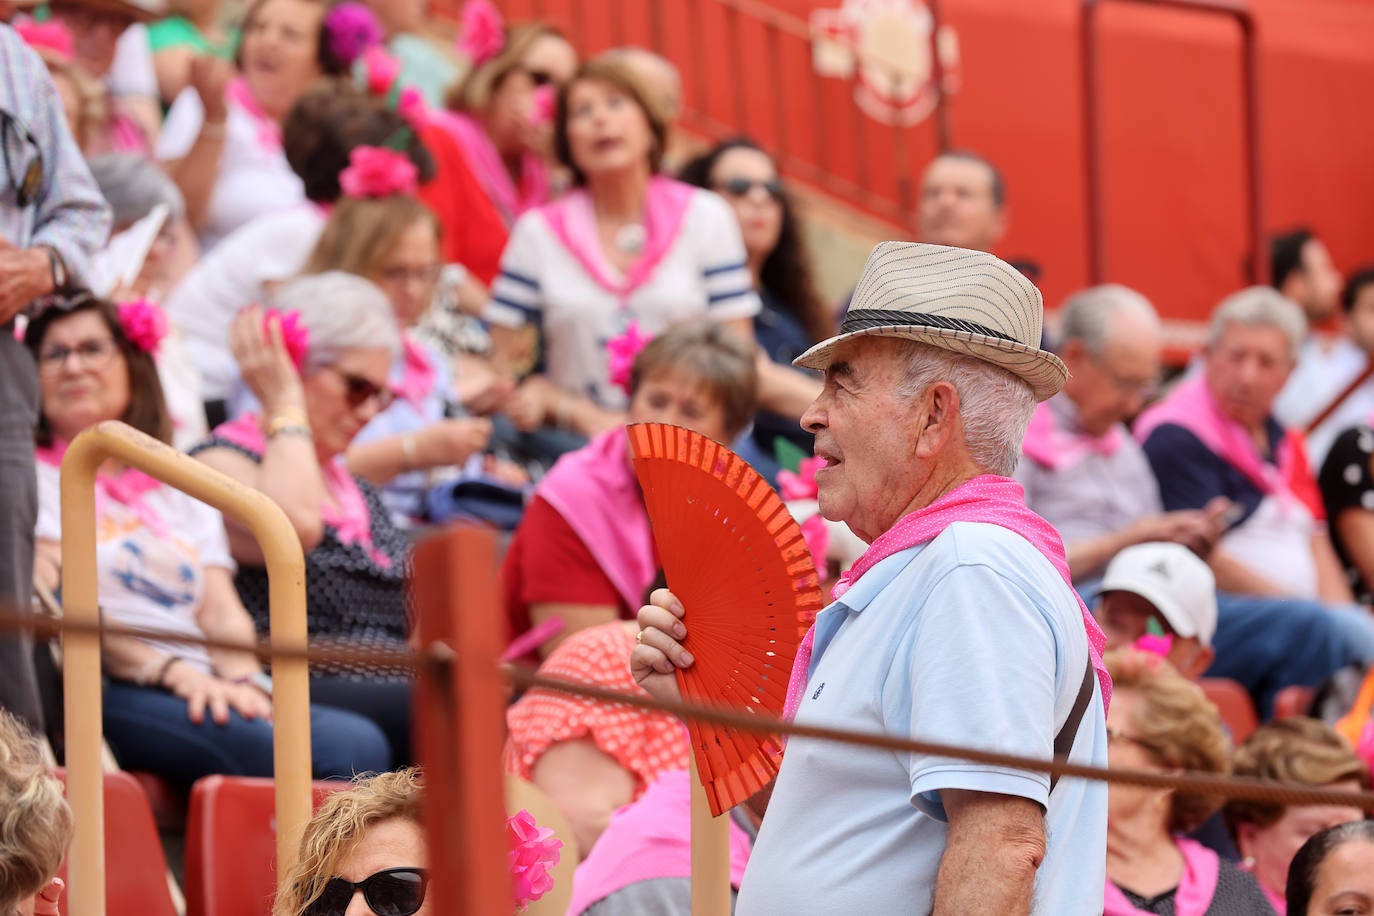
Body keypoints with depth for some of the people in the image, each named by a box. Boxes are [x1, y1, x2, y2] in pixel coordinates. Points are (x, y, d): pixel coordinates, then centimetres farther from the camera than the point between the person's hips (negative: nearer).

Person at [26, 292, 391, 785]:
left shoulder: (183, 497, 31)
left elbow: (221, 611, 17)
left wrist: (242, 677, -8)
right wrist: (170, 670, -16)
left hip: (206, 690, 6)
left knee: (362, 742, -29)